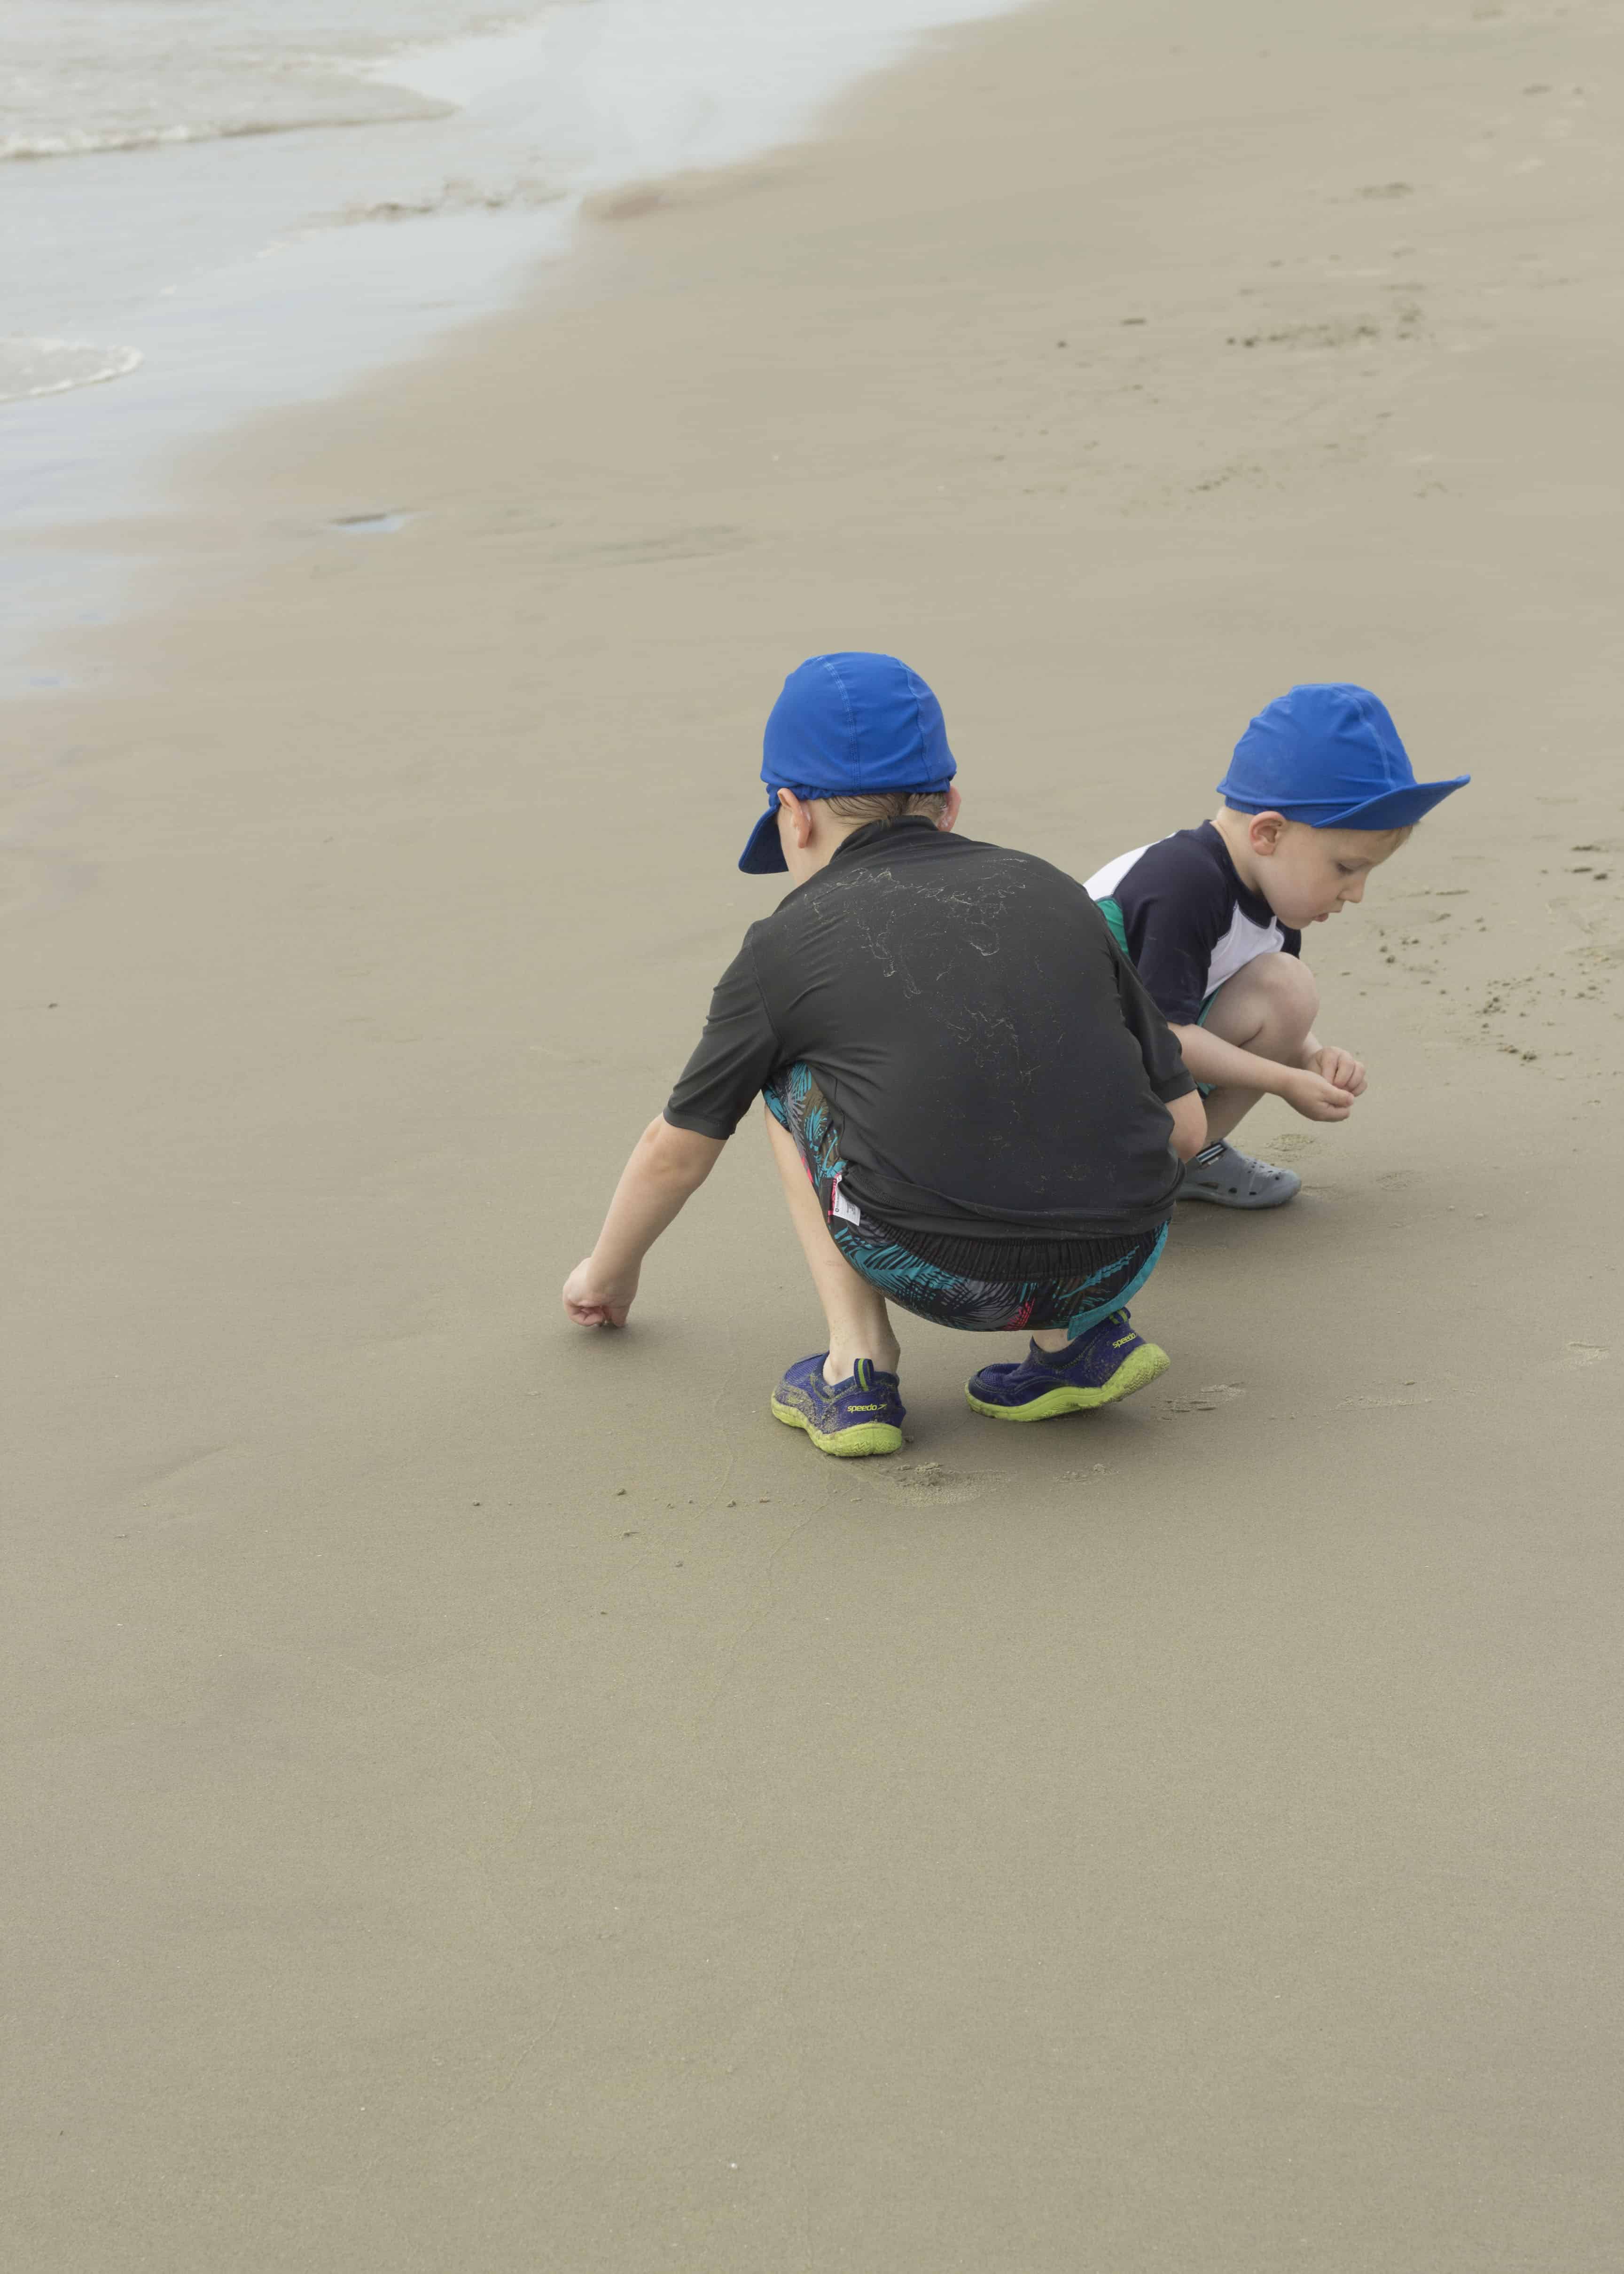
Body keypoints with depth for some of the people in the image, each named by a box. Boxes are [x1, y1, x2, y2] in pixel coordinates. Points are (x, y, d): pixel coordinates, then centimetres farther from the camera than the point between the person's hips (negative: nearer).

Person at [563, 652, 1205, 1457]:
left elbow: (676, 1153, 23)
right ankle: (1079, 1340, 15)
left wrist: (607, 1274, 43)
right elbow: (1184, 1125, 17)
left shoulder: (786, 944, 11)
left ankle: (857, 1367, 13)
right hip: (1121, 1262, 3)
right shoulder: (1055, 893, 16)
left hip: (936, 1273, -3)